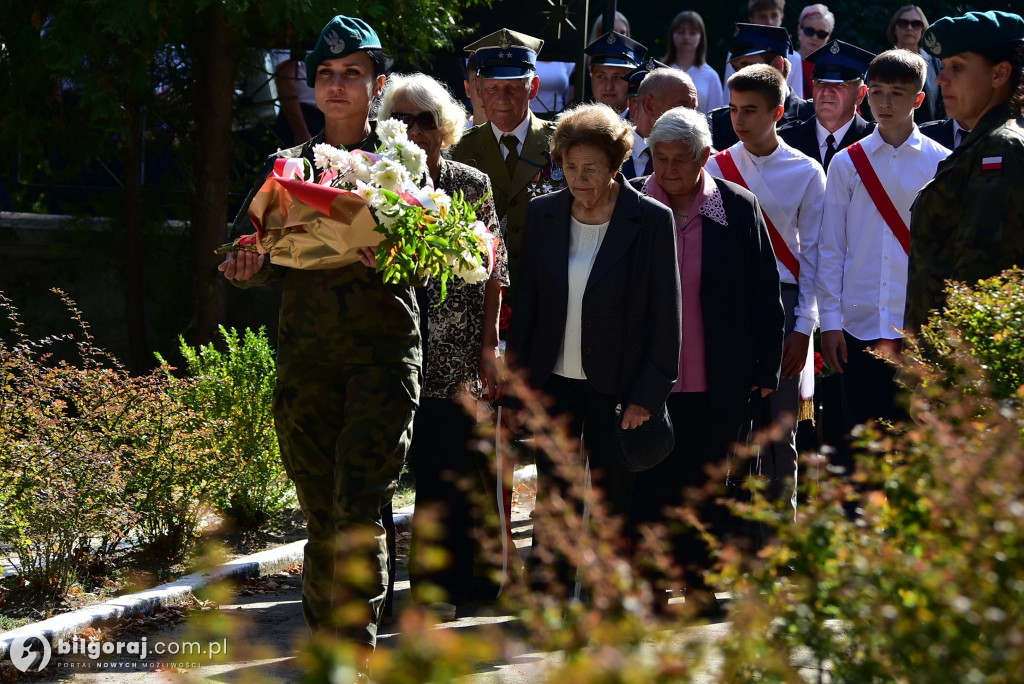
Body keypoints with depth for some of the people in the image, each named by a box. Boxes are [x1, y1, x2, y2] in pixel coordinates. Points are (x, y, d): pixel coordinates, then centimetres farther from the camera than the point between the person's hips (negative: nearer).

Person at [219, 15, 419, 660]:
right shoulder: (287, 167, 14)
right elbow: (253, 254, 13)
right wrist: (248, 264, -11)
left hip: (384, 349, -3)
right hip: (306, 353, 3)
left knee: (359, 503, -15)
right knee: (322, 513, 3)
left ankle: (357, 647, -13)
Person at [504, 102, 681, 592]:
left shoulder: (652, 221, -6)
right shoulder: (543, 214, 4)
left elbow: (665, 314, -4)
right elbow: (525, 304, 9)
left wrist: (648, 395, -8)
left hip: (619, 387, -2)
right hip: (555, 381, 2)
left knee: (613, 505, 5)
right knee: (552, 499, -3)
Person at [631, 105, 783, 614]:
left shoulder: (738, 209, 0)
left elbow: (765, 295, 4)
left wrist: (765, 368, 1)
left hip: (716, 381, 0)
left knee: (705, 484, 9)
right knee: (650, 484, 0)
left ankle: (699, 577, 21)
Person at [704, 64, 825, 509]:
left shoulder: (805, 173, 3)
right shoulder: (716, 168, 7)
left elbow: (812, 255, 2)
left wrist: (803, 328, -4)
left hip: (782, 304, -1)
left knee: (779, 431, 1)